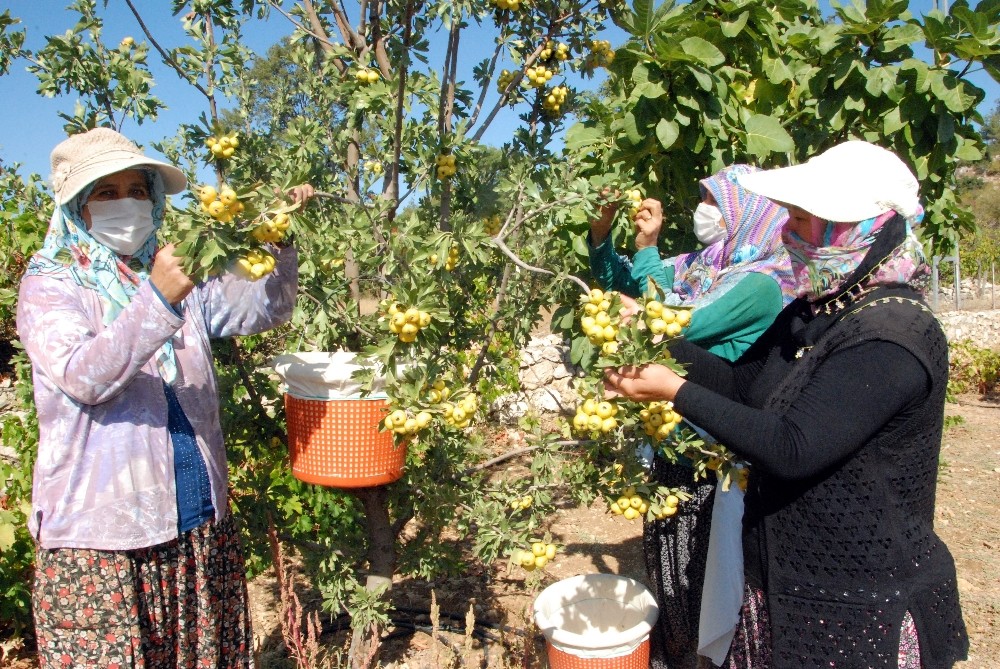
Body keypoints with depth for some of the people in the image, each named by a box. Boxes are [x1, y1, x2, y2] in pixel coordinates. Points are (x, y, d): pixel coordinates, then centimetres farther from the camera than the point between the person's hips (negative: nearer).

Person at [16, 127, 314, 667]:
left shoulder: (179, 278, 10)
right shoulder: (50, 284, -3)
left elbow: (264, 308, 5)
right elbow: (82, 378, -19)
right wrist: (157, 301, -29)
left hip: (199, 522, 5)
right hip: (100, 535, -4)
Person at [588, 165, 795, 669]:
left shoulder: (759, 282, -16)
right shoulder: (694, 266, 5)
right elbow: (615, 278, 11)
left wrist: (646, 247, -23)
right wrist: (601, 231, -6)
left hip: (715, 454, -8)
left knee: (700, 562, 7)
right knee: (664, 552, 21)